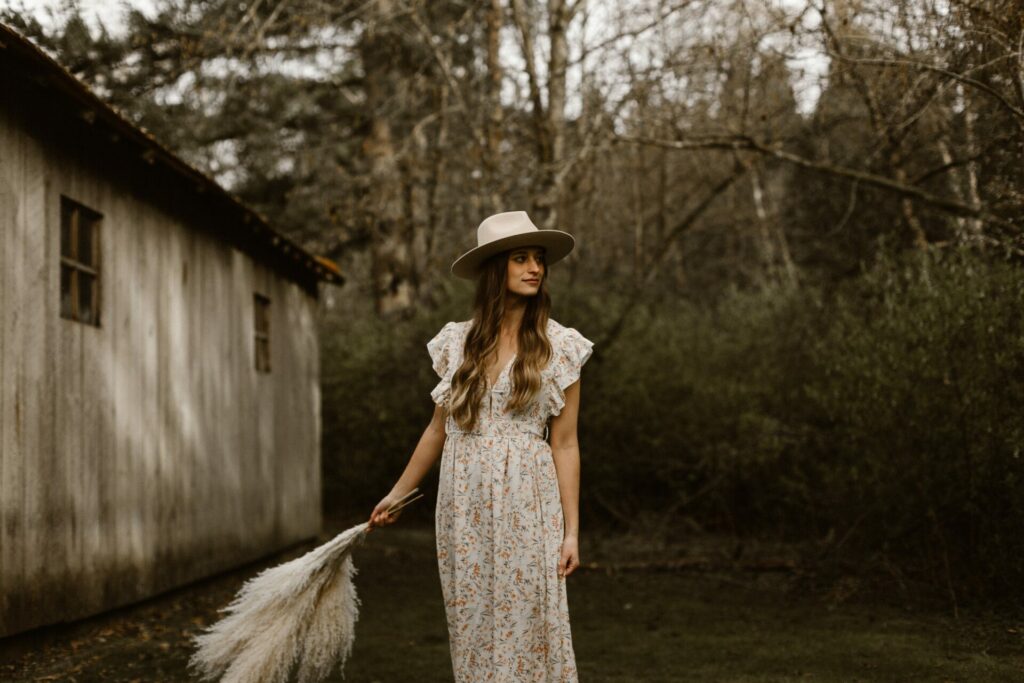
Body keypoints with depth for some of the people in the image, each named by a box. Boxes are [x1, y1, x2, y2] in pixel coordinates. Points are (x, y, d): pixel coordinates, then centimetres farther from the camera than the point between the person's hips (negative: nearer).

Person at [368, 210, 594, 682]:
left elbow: (564, 444, -1)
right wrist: (397, 494, 21)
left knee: (529, 630, -2)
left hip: (526, 505, -2)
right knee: (473, 633, 7)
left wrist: (571, 531, -4)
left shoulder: (560, 346, -1)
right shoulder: (457, 341, 6)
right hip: (464, 503, 3)